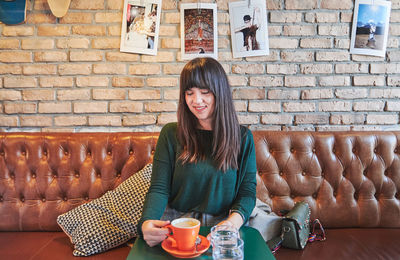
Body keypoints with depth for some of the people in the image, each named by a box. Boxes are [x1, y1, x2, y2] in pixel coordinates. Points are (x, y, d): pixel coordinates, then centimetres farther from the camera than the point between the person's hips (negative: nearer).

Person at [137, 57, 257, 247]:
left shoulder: (242, 137, 4)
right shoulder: (170, 134, 3)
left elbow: (247, 191, 3)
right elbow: (159, 188, -1)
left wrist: (234, 221, -18)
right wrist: (147, 222, -21)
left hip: (222, 224, -1)